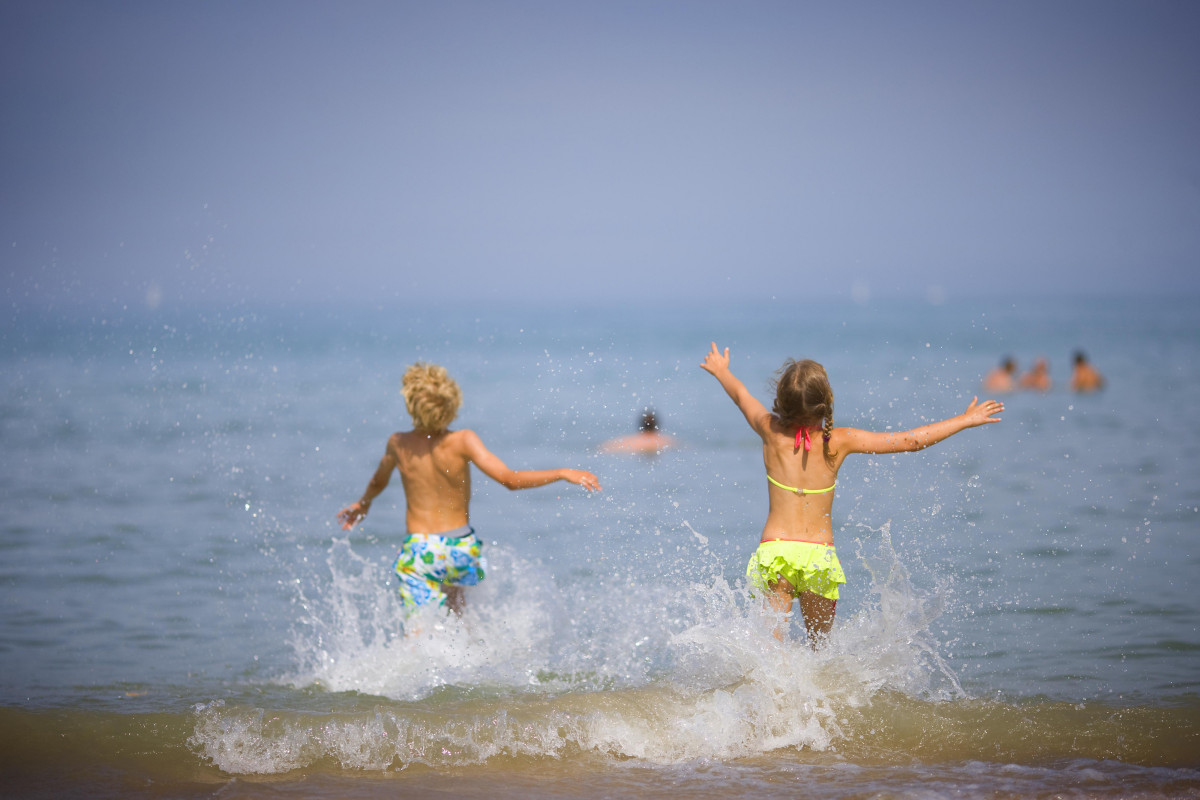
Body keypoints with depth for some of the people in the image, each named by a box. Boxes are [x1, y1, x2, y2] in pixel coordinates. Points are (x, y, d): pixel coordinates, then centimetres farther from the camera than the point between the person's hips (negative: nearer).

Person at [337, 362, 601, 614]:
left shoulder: (398, 444, -3)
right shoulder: (463, 441, -13)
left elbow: (378, 483, 17)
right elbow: (510, 479, -20)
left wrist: (364, 503, 40)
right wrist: (563, 474, -15)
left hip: (418, 551, 0)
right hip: (462, 547, 1)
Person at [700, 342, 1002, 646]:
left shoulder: (771, 432, 0)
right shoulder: (840, 441, -3)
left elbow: (741, 396, 23)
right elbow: (911, 440, 0)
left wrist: (722, 371, 44)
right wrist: (966, 420, 10)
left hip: (775, 550, 0)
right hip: (820, 553, 0)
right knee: (819, 645, 15)